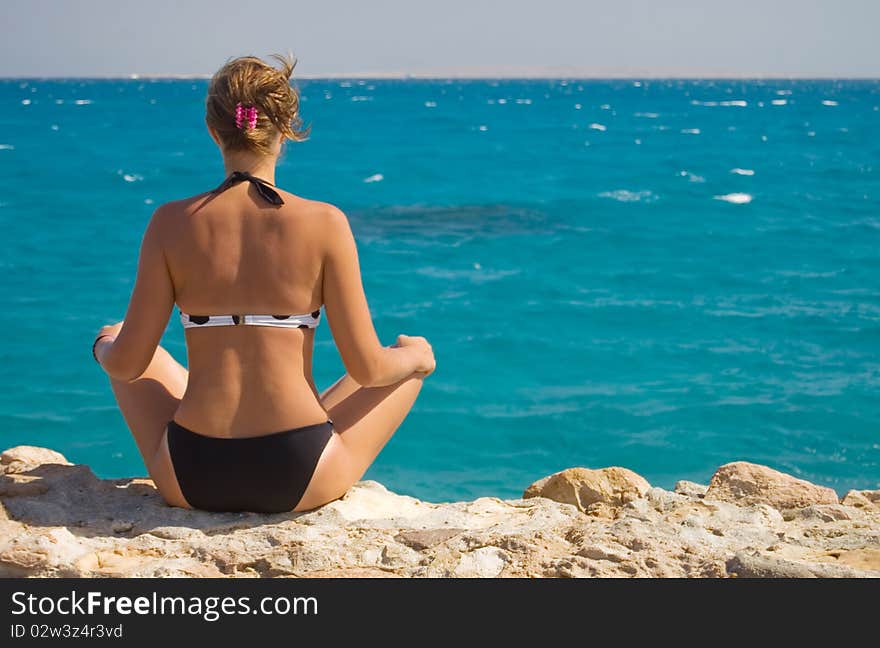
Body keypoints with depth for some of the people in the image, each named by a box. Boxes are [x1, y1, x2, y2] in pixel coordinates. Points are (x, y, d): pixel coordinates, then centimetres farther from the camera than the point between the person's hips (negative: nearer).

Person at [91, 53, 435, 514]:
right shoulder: (325, 223, -9)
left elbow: (128, 364, -2)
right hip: (301, 480, -1)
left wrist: (105, 345, 22)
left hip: (192, 478, 2)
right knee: (412, 359, 25)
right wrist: (414, 355, 16)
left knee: (115, 347, 32)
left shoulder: (171, 222, -5)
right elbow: (368, 369, -6)